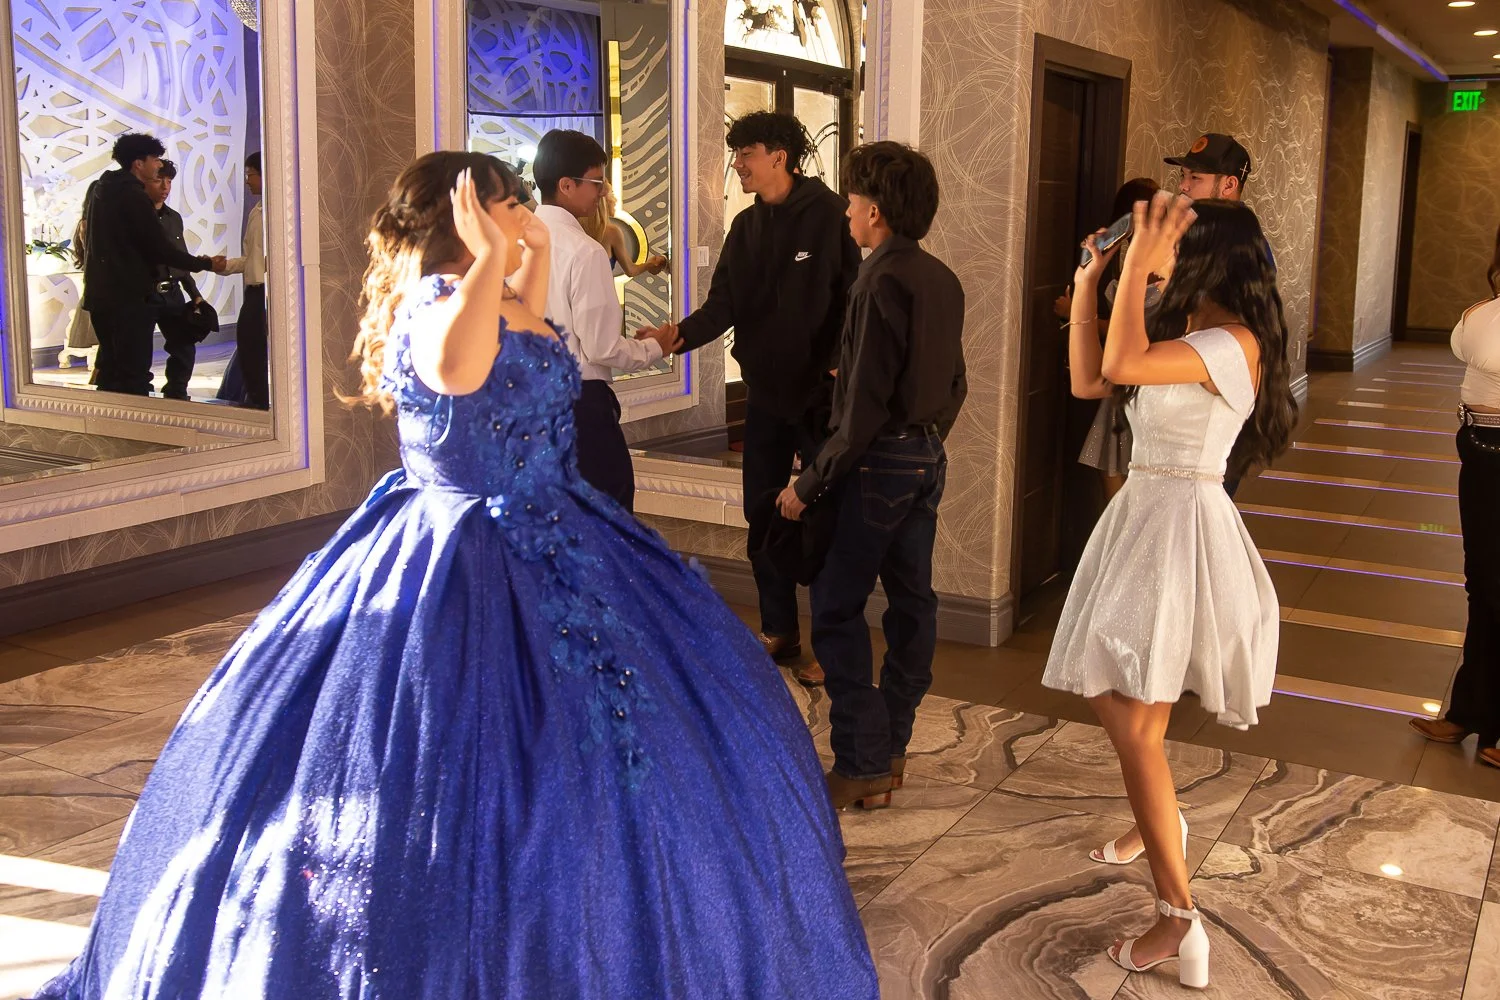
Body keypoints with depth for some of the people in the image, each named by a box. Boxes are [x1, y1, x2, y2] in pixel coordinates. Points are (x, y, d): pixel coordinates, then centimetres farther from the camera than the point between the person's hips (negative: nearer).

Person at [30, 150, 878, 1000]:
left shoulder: (481, 299, 9)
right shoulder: (438, 302, -19)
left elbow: (518, 350, 32)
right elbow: (455, 369, -44)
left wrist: (536, 259, 22)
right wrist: (490, 260, -34)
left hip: (544, 549, 10)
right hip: (476, 576, -10)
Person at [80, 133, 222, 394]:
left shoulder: (98, 190, 13)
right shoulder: (134, 197, -15)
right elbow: (161, 250, -17)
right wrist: (206, 264, -7)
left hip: (99, 294, 9)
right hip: (129, 297, -9)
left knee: (110, 369, 16)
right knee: (134, 376, -7)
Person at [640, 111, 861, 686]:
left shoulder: (829, 215, -10)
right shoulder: (747, 228, 9)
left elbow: (853, 298, -12)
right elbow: (722, 307, 1)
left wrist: (838, 369, -20)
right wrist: (677, 335, -16)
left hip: (820, 394, -6)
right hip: (765, 391, 7)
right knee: (762, 513, 11)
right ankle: (779, 632, 25)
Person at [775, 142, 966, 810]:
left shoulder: (882, 282, -18)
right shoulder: (942, 279, 9)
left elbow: (865, 402, -21)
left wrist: (810, 483, -16)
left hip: (880, 460, -9)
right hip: (928, 457, 9)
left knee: (837, 607, -4)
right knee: (910, 599, 13)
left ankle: (862, 766, -3)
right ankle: (891, 746, 24)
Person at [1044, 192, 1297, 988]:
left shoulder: (1235, 344, -17)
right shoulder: (1185, 334, 13)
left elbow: (1122, 365, -33)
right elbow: (1088, 377, 14)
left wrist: (1139, 260, -26)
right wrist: (1088, 284, 10)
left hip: (1179, 525, -9)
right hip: (1144, 516, 10)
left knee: (1132, 723, -11)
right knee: (1114, 700, 19)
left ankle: (1180, 920, -6)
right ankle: (1158, 820, 44)